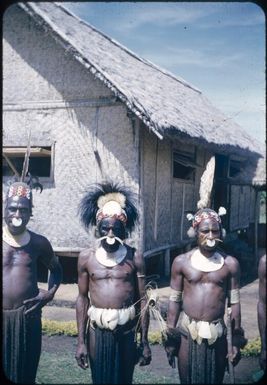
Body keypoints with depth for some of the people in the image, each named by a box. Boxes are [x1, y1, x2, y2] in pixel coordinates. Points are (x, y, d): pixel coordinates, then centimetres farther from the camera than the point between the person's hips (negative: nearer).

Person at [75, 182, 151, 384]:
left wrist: (144, 341, 0)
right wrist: (81, 341, 1)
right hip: (97, 329, 1)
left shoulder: (135, 258, -4)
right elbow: (82, 298, 3)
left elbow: (142, 299, 0)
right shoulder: (86, 257, -2)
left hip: (127, 330, 0)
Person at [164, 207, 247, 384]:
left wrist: (237, 341, 2)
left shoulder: (230, 263, -2)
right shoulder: (182, 261, -3)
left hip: (217, 334, 0)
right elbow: (174, 300, 2)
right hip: (187, 332, 0)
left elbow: (234, 302, 2)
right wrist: (170, 337, 2)